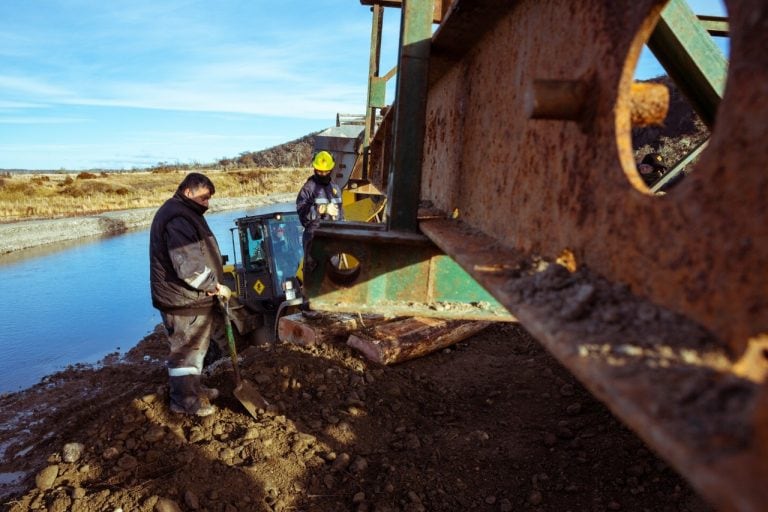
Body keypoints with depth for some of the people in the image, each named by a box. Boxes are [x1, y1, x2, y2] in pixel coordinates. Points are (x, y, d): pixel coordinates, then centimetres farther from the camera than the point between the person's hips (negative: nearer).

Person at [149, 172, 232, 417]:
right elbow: (189, 267, -28)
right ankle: (184, 400, 16)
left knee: (196, 345, 21)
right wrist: (216, 286, -19)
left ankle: (194, 388, 36)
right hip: (183, 299, -11)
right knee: (185, 349, 2)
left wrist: (213, 277, 14)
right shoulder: (178, 220, -22)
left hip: (190, 295, 11)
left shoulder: (182, 213, 14)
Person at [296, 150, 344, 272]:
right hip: (314, 235, -6)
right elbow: (302, 211, -20)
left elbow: (340, 212, 20)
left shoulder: (335, 188, 14)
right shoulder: (308, 188, -7)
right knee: (311, 268, 0)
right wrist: (323, 209, -28)